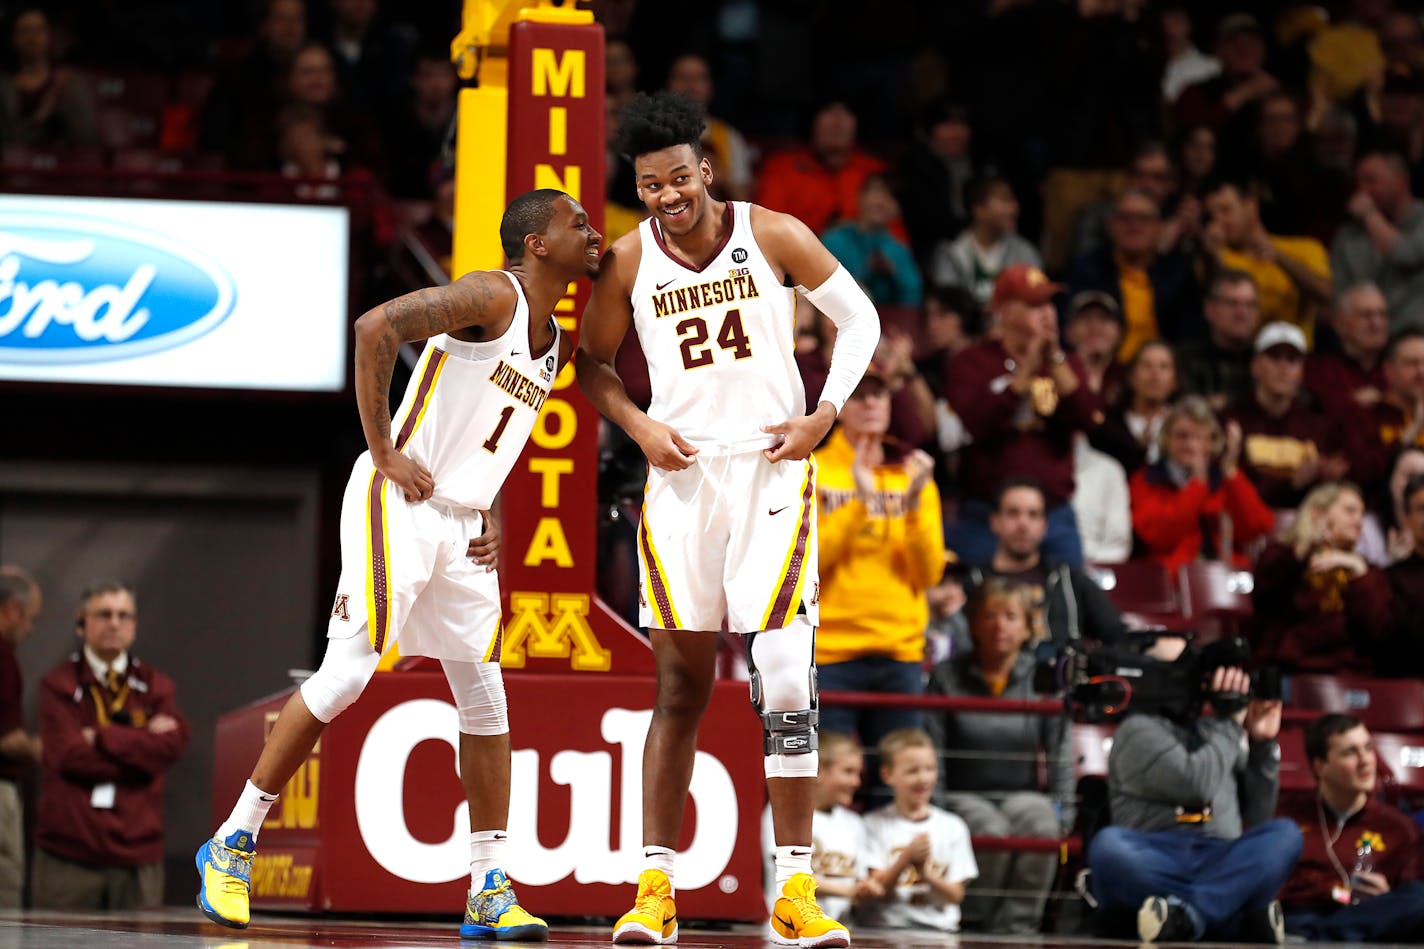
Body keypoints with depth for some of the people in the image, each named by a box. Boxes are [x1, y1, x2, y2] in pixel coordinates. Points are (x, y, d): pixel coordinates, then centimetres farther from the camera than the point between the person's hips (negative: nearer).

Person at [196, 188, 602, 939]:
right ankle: (233, 843, 0)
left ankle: (489, 892, 5)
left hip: (461, 525, 9)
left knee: (484, 700, 3)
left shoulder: (557, 347, 16)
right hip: (398, 507, -9)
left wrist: (489, 515, 12)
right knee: (346, 675, -11)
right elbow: (377, 326, -23)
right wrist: (383, 451, -21)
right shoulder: (493, 297, -12)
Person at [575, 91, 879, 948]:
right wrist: (639, 426, -4)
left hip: (772, 470, -2)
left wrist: (826, 414, -7)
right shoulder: (629, 263, 0)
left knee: (786, 681, -9)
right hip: (682, 477, 2)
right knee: (682, 686, 4)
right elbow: (593, 362, 14)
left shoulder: (772, 235, -5)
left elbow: (859, 318, 5)